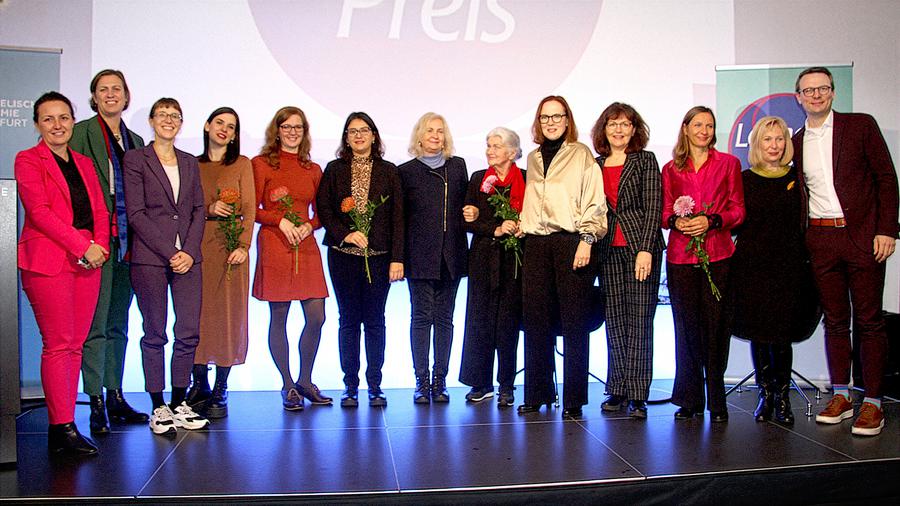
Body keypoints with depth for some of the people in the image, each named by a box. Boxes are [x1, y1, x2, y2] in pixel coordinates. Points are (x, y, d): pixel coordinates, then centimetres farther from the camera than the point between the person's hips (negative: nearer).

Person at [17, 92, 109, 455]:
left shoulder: (84, 163, 20)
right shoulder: (28, 160, 3)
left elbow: (100, 210, 16)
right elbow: (39, 210, -8)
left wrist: (101, 244, -3)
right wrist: (83, 246, -15)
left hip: (88, 261, 6)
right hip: (48, 260, -5)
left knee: (75, 344, 5)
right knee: (58, 344, -6)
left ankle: (62, 425, 11)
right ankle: (62, 428, -1)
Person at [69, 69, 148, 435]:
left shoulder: (135, 141, 17)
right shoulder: (82, 133, 0)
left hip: (128, 242, 6)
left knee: (118, 324, 11)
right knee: (96, 325, -4)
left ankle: (115, 395, 19)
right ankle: (96, 403, 3)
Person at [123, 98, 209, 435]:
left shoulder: (190, 163, 16)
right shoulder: (136, 159, 3)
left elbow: (198, 210, 11)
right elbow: (135, 213, -5)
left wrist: (190, 251, -4)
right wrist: (169, 253, -11)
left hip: (187, 257, 4)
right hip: (149, 259, -4)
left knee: (189, 332, 1)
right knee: (155, 334, 3)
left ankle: (179, 403, 14)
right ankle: (158, 407, 13)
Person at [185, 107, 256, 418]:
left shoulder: (242, 164, 9)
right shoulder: (192, 164, 13)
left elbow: (249, 209, 2)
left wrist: (243, 245, -10)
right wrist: (208, 209, -9)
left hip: (230, 247, -1)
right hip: (197, 246, 2)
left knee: (228, 314, -3)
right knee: (198, 313, 1)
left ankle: (220, 392, 3)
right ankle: (199, 384, 13)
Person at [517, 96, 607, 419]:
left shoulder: (581, 155, 3)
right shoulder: (533, 158, 19)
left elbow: (594, 202, -2)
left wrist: (586, 239, -11)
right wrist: (521, 228, 14)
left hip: (571, 243, -4)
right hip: (536, 245, 5)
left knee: (574, 322, -2)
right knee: (536, 321, 4)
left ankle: (573, 399, 6)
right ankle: (537, 394, 15)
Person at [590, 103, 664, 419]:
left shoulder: (646, 161, 3)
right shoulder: (595, 165, 13)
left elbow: (653, 206, -4)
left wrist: (646, 249, -13)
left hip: (641, 246, -3)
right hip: (608, 250, 3)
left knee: (639, 319, -4)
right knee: (614, 319, 5)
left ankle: (637, 395, 1)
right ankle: (618, 389, 14)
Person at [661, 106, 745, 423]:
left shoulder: (728, 163, 11)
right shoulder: (671, 169, 14)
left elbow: (738, 210, 6)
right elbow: (664, 212, 13)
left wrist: (711, 221, -12)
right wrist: (676, 222, -9)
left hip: (718, 255, -1)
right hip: (680, 256, 1)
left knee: (716, 326, -1)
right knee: (686, 327, 4)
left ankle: (717, 401, 9)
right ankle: (690, 399, 14)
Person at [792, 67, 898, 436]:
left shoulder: (861, 126, 3)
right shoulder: (796, 142, 13)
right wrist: (801, 239, 6)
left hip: (863, 235, -3)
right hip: (820, 238, 3)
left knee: (869, 320, 0)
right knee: (835, 321, 9)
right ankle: (841, 397, 18)